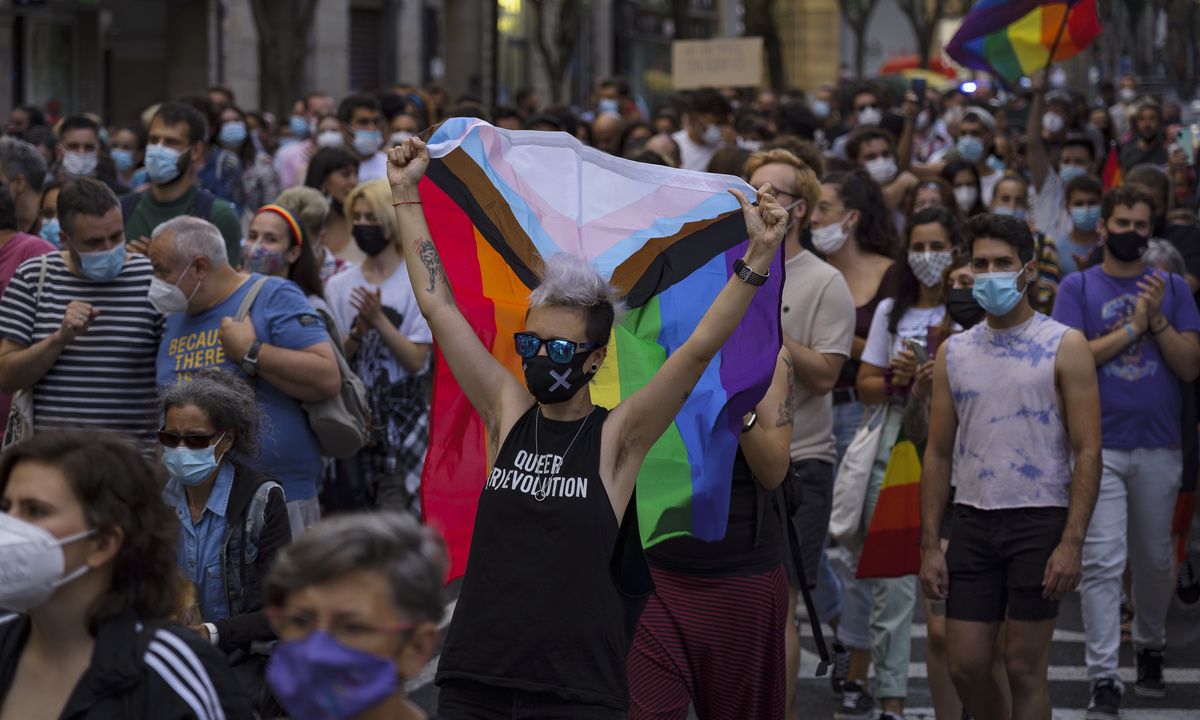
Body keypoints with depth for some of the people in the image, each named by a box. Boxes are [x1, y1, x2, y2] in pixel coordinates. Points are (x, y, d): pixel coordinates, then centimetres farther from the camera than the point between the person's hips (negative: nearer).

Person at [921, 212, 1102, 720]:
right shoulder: (955, 352, 10)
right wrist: (929, 545, 5)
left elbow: (1088, 452, -7)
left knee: (1024, 669, -1)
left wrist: (1071, 543, -15)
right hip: (972, 520, 4)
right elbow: (938, 454, 12)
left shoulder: (1064, 347, -3)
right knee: (966, 667, 3)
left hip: (1038, 520, -4)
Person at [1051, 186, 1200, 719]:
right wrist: (1131, 327, -11)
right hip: (1099, 448, -2)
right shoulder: (1078, 288, 3)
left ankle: (1149, 646, 37)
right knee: (1102, 563, -9)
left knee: (1155, 559, 14)